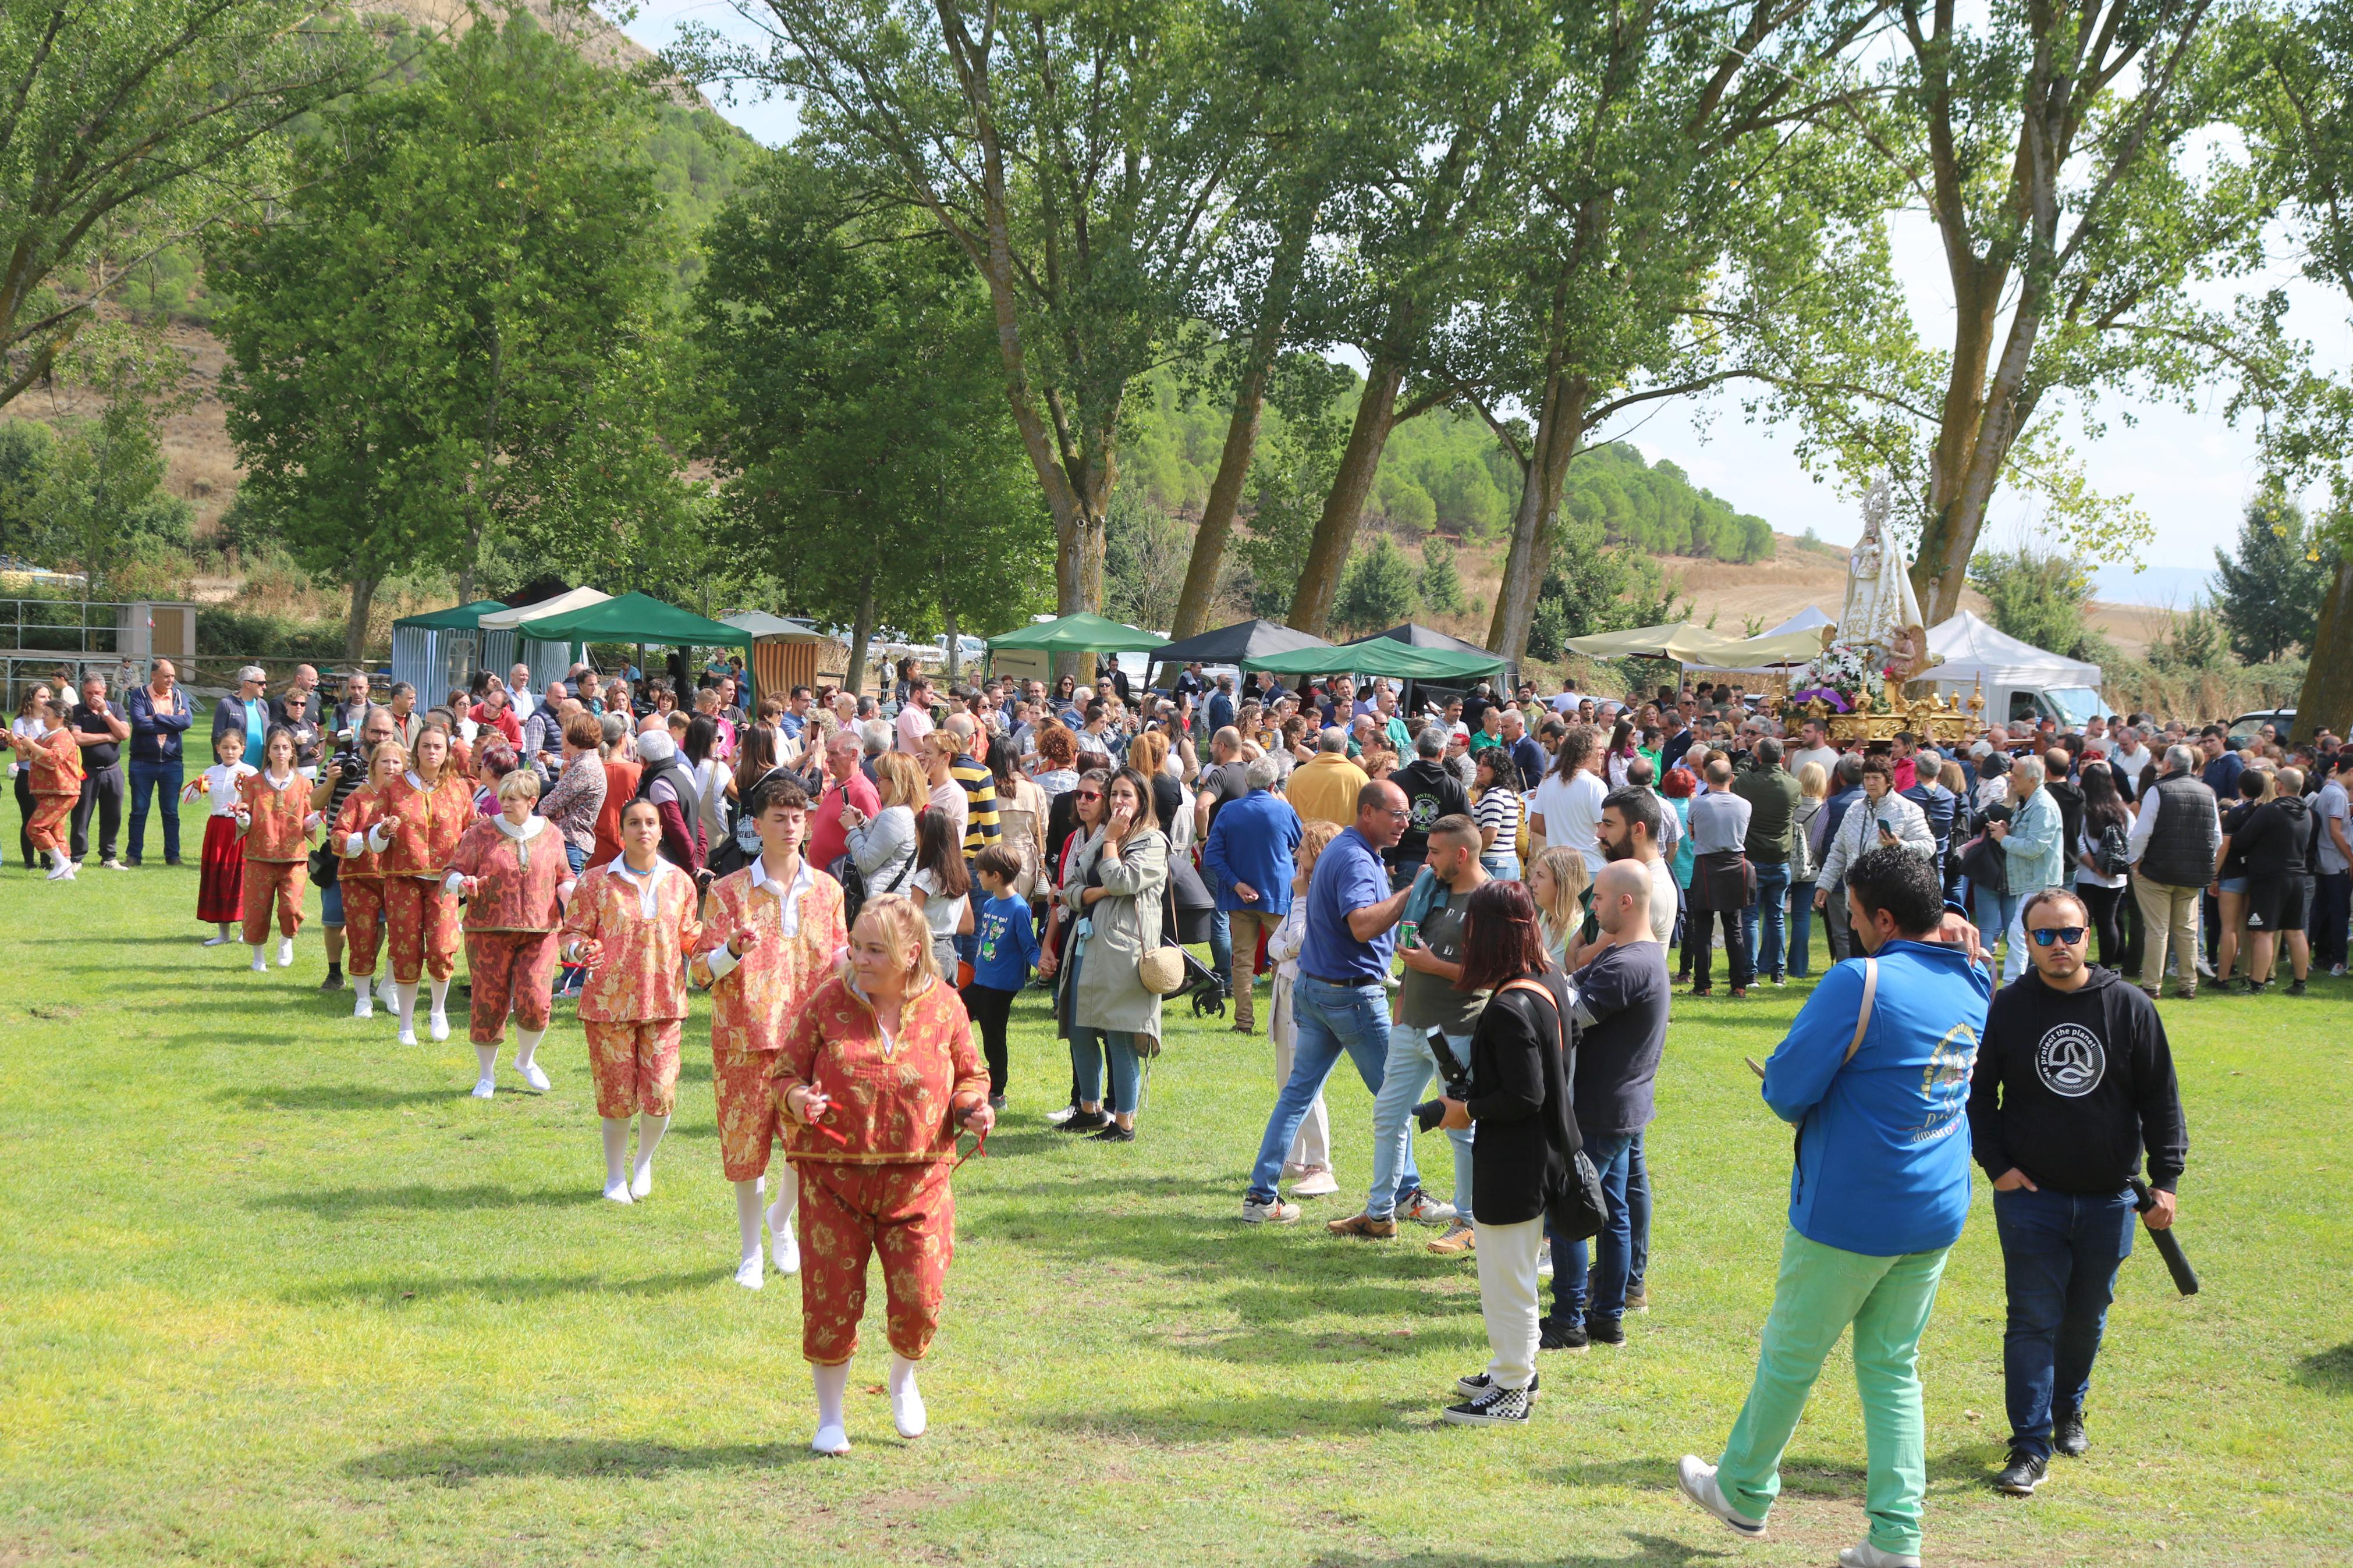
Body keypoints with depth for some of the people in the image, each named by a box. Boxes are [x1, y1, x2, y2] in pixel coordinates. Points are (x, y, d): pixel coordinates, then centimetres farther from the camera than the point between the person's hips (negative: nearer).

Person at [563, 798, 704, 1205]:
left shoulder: (679, 882, 8)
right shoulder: (596, 881, -1)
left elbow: (690, 938, 17)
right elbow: (572, 934, 0)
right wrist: (580, 950, -22)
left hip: (664, 1003, 2)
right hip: (609, 1003, -2)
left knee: (661, 1095, -5)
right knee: (617, 1097, 1)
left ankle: (644, 1161, 27)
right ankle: (615, 1177, 24)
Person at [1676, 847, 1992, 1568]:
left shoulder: (1859, 983, -21)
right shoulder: (1972, 986, 1)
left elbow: (1786, 1091, -18)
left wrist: (1797, 1101, 4)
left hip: (1849, 1216, -6)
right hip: (1936, 1216, 6)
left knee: (1791, 1357, 13)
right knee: (1893, 1366, 16)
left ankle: (1744, 1492, 32)